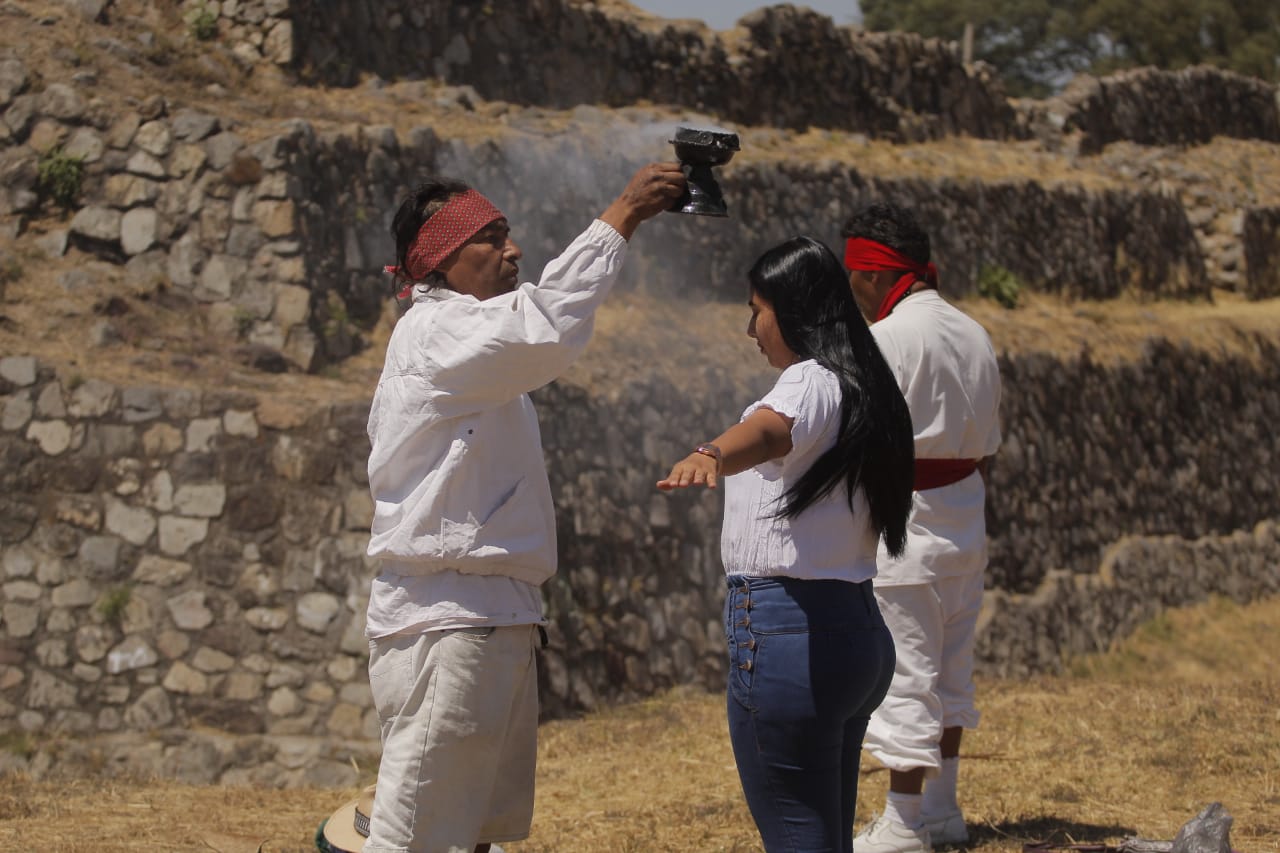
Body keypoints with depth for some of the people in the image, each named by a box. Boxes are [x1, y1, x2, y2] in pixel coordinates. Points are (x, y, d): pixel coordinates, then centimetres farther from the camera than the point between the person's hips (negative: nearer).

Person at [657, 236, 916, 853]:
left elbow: (769, 431, -37)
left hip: (784, 636, -10)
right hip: (857, 631, 10)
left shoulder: (811, 383, -12)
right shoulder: (864, 390, 17)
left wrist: (709, 456, -57)